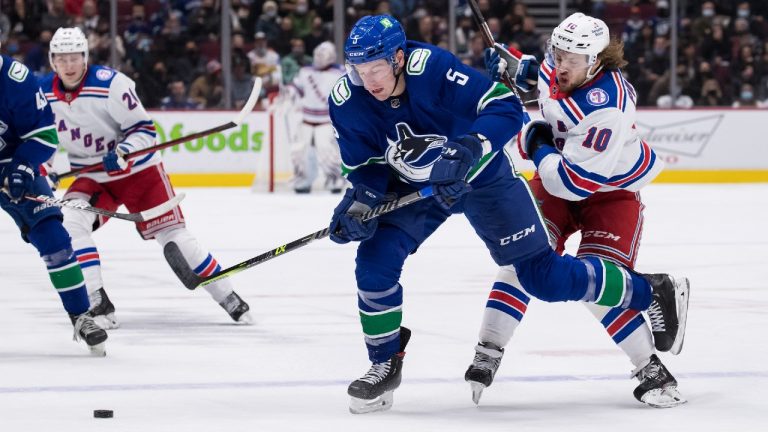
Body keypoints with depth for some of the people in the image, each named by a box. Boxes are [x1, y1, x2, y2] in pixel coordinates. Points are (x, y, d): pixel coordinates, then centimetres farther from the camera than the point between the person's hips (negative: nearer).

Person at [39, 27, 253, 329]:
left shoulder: (110, 84, -22)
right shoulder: (42, 94, -8)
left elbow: (144, 129, -17)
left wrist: (123, 152, -33)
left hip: (137, 170, -4)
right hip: (91, 177, 4)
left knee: (173, 235, -4)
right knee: (69, 223, -23)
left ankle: (227, 297, 10)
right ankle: (97, 303, -17)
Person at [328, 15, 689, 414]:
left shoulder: (432, 67, -34)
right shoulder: (346, 103, -20)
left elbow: (506, 108, -31)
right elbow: (365, 168, -7)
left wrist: (467, 150, -45)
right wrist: (358, 204, -27)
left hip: (481, 176, -4)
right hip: (413, 187, 4)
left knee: (542, 275, -2)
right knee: (375, 258, -18)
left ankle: (651, 293, 18)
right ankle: (385, 366, 2)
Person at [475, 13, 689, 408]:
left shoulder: (605, 109, -37)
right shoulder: (558, 70, -14)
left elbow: (573, 182, -36)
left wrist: (537, 145, -21)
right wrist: (510, 66, -2)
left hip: (611, 192, -6)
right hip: (556, 177, 6)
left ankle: (653, 372, -5)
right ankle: (486, 356, -10)